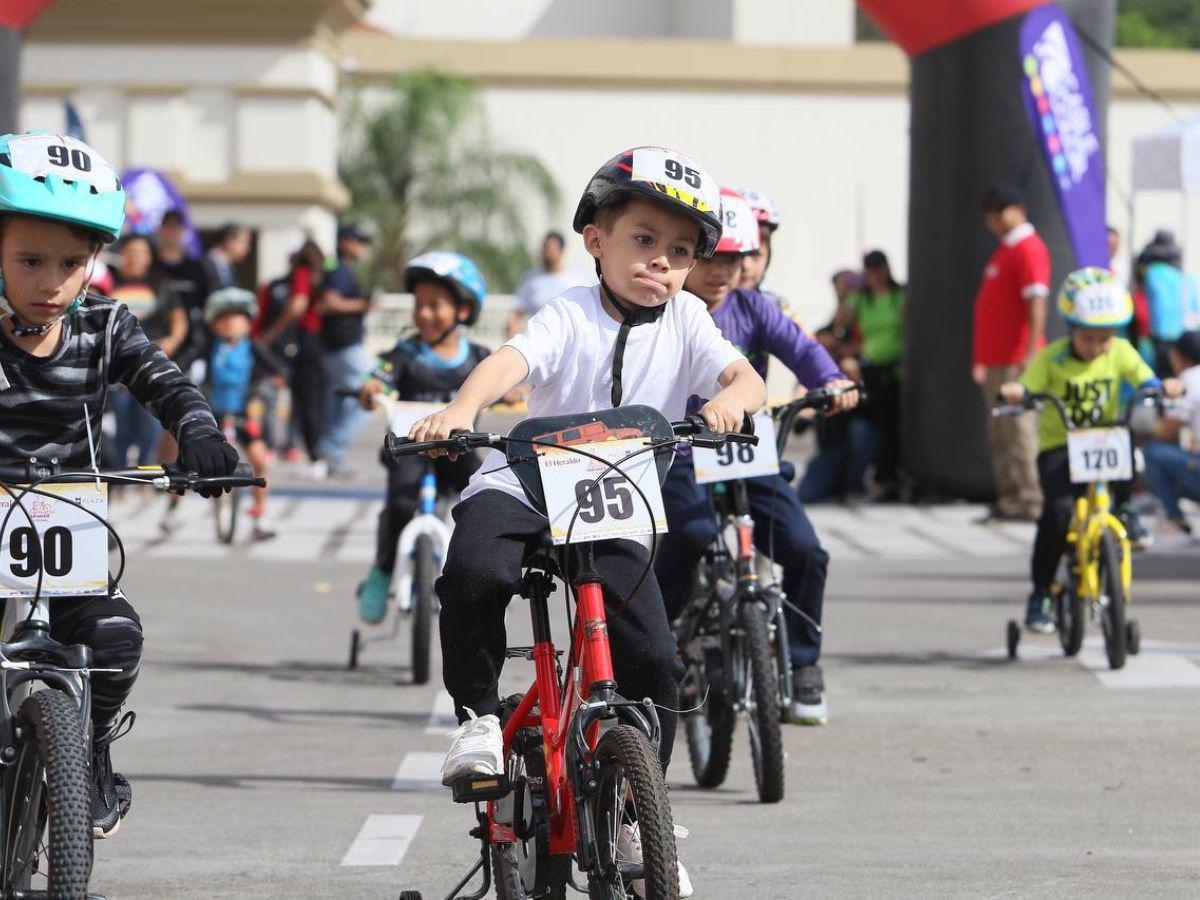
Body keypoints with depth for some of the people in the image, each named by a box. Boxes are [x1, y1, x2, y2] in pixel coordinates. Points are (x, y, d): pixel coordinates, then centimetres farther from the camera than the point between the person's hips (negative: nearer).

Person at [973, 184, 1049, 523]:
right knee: (999, 434, 11)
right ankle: (1008, 500, 15)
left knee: (1017, 429, -10)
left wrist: (1030, 355, -26)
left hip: (1015, 361, -10)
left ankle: (1029, 501, -8)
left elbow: (1036, 304, -19)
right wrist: (983, 359, 25)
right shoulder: (1005, 249, 20)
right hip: (996, 360, 10)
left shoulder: (1028, 249, -11)